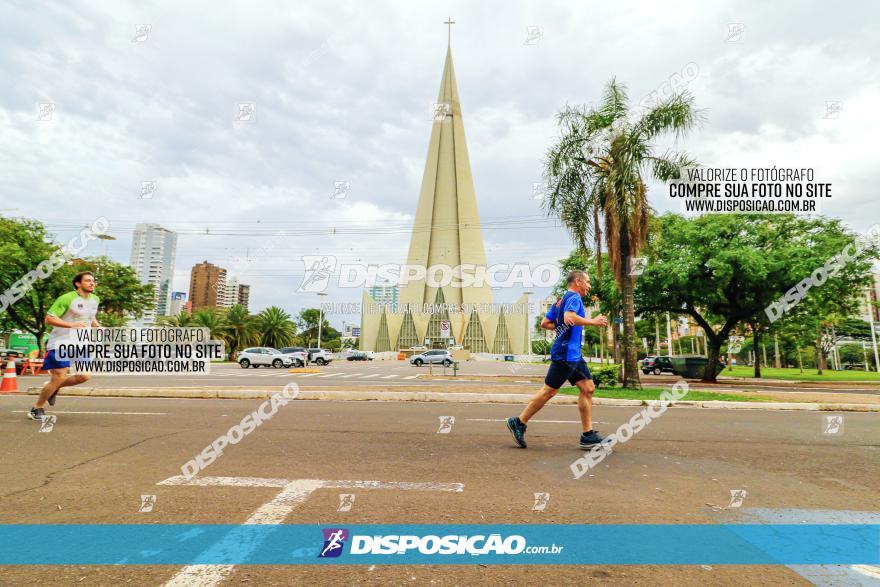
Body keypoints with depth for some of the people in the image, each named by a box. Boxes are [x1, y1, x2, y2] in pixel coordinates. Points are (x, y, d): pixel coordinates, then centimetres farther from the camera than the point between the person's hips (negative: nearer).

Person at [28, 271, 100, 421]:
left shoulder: (95, 300, 9)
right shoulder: (67, 299, -14)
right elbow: (49, 319, -15)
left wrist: (99, 327, 6)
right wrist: (72, 325, -26)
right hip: (60, 343, -6)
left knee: (85, 376, -3)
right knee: (58, 378, -6)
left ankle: (54, 388, 24)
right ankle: (37, 408, 16)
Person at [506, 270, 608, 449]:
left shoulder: (560, 300, 19)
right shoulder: (574, 297, -8)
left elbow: (545, 323, 17)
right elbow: (569, 317, -28)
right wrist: (593, 322, -17)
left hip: (574, 355, 10)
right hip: (565, 353, -10)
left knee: (588, 388, 7)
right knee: (549, 390, -4)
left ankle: (588, 435, 10)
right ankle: (518, 423, 5)